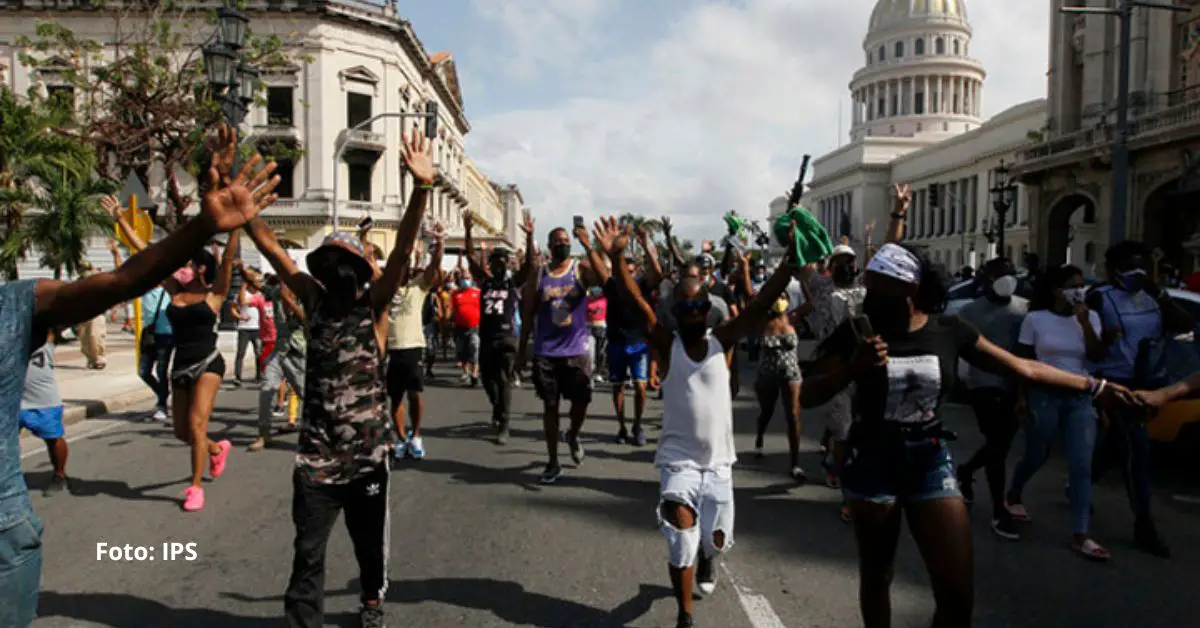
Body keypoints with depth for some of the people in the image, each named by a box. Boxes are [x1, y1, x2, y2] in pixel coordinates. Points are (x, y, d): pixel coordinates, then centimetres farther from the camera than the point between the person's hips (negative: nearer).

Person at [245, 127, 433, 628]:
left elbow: (403, 248, -18)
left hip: (368, 452, -1)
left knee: (370, 540, 17)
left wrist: (422, 188, -31)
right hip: (316, 453, 1)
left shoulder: (374, 303, -5)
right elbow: (272, 248, 0)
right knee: (308, 550, 1)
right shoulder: (314, 300, 3)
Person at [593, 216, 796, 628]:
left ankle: (706, 559, 52)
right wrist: (616, 257, -33)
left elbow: (762, 303, -14)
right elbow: (636, 303, -20)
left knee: (716, 541, 14)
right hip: (678, 460, -2)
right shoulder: (667, 344, -7)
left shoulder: (722, 342, -4)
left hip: (718, 461, 2)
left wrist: (791, 260, -25)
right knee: (681, 542, -12)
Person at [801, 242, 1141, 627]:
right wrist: (854, 367, -27)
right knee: (875, 578, 13)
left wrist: (1095, 387, 10)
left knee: (959, 595, 2)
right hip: (873, 463, -2)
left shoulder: (950, 331, -3)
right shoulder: (858, 332, -9)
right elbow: (807, 397, -11)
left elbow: (1022, 368, 8)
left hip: (931, 463, 2)